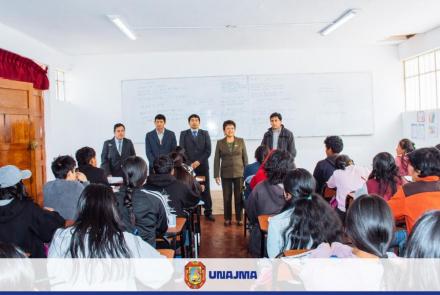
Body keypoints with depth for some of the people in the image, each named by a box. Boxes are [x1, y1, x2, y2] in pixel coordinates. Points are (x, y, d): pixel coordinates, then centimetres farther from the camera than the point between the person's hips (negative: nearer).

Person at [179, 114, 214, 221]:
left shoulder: (205, 133, 10)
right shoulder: (183, 134, 9)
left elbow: (208, 150, 1)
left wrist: (198, 161, -10)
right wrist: (190, 164, -10)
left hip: (203, 166, 1)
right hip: (188, 166, 0)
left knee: (205, 190, 2)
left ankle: (208, 212, 8)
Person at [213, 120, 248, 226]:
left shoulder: (241, 141, 3)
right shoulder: (220, 143, 2)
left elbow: (245, 157, 5)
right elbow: (217, 160, 2)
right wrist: (216, 175, -3)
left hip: (239, 173, 0)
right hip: (226, 174, 0)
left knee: (239, 197, 2)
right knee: (227, 197, 5)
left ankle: (239, 218, 14)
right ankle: (227, 219, 16)